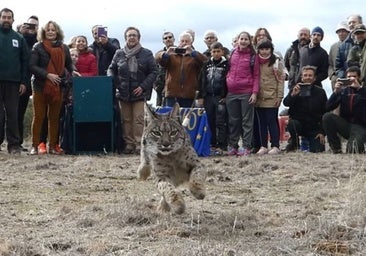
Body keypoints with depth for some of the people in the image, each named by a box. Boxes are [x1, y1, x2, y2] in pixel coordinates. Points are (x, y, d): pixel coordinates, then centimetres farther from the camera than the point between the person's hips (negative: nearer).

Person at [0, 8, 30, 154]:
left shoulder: (19, 38, 10)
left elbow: (25, 60, 8)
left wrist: (23, 81, 0)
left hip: (13, 82, 1)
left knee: (12, 114, 4)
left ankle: (14, 144, 6)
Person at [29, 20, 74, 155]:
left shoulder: (64, 48, 10)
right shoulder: (38, 47, -1)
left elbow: (69, 64, 20)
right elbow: (32, 66, -8)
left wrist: (72, 72, 0)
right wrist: (47, 75, -17)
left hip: (57, 87, 3)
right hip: (41, 87, -3)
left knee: (54, 117, 8)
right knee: (38, 116, 1)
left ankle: (53, 146, 14)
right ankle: (35, 146, 6)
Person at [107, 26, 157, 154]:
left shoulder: (146, 54, 2)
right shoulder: (119, 54, 10)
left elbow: (153, 72, 0)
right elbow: (111, 69, 17)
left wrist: (143, 87, -9)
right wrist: (112, 82, -4)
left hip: (140, 93, -3)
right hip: (123, 93, 3)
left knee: (139, 120, -8)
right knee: (126, 120, 6)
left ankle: (139, 145, -6)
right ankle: (129, 144, 12)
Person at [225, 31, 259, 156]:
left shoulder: (252, 56, 0)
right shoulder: (232, 54, 10)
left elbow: (256, 76, -2)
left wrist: (255, 92, -9)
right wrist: (227, 82, 6)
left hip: (246, 93, -4)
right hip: (231, 93, 4)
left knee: (247, 121, 0)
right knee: (233, 121, 9)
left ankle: (246, 146, 2)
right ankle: (232, 146, 15)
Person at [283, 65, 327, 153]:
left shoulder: (320, 92, 1)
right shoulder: (296, 89, 1)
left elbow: (325, 113, 2)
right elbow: (286, 103, -15)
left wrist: (322, 132, -4)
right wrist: (293, 95, -37)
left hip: (314, 127, 0)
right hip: (298, 123, 0)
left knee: (318, 150, -16)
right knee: (292, 123, -34)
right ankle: (293, 142, -4)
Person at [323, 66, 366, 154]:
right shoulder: (343, 91, 8)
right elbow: (329, 107, -2)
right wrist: (336, 91, -16)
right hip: (345, 125, 4)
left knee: (353, 149, -32)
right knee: (327, 116, -22)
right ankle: (336, 149, -12)